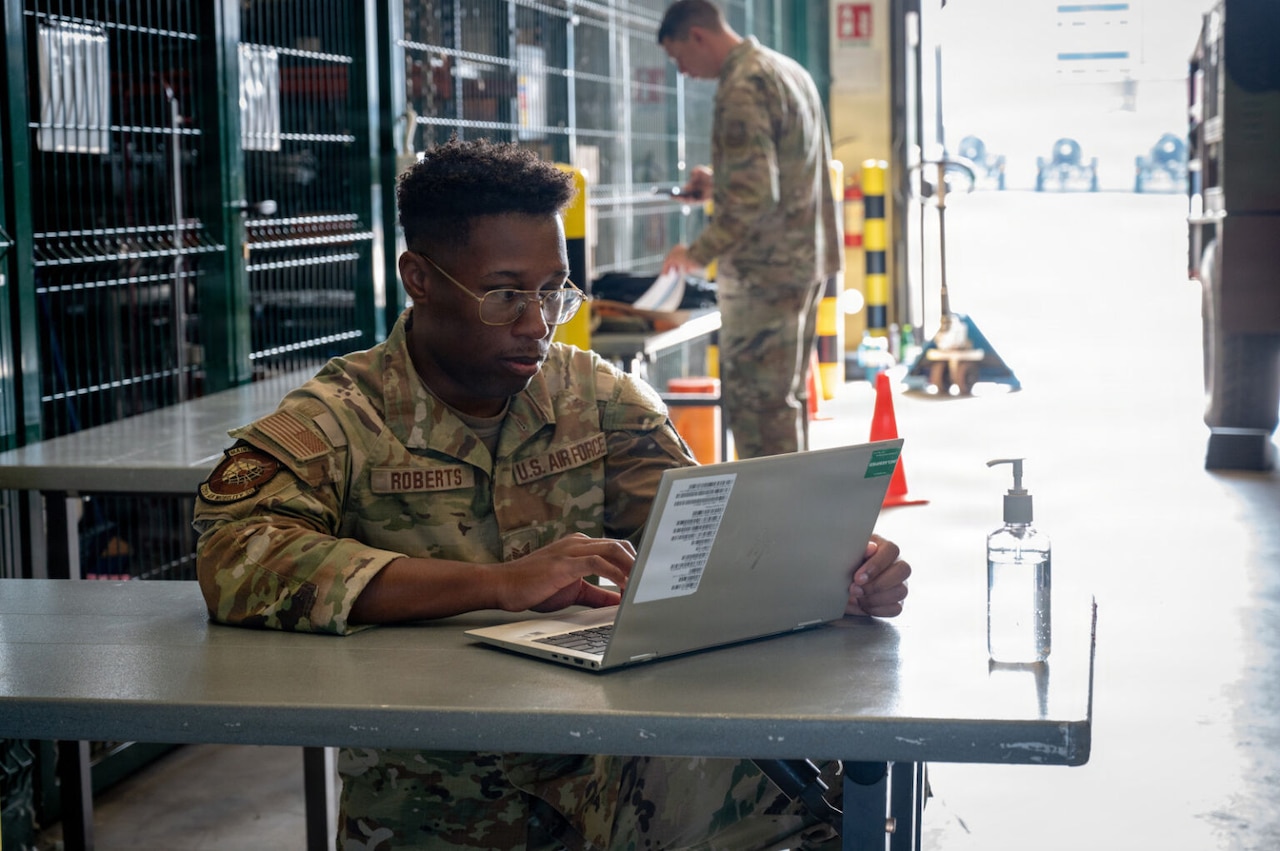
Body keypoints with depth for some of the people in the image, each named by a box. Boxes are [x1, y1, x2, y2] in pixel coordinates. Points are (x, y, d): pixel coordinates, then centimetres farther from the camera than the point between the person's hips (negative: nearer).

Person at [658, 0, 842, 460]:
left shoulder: (742, 89, -17)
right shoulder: (787, 70, 14)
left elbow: (753, 197, -24)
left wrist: (698, 252, -17)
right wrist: (719, 183, 20)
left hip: (765, 270, -10)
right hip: (807, 258, 10)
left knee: (756, 401, -6)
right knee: (787, 395, 17)